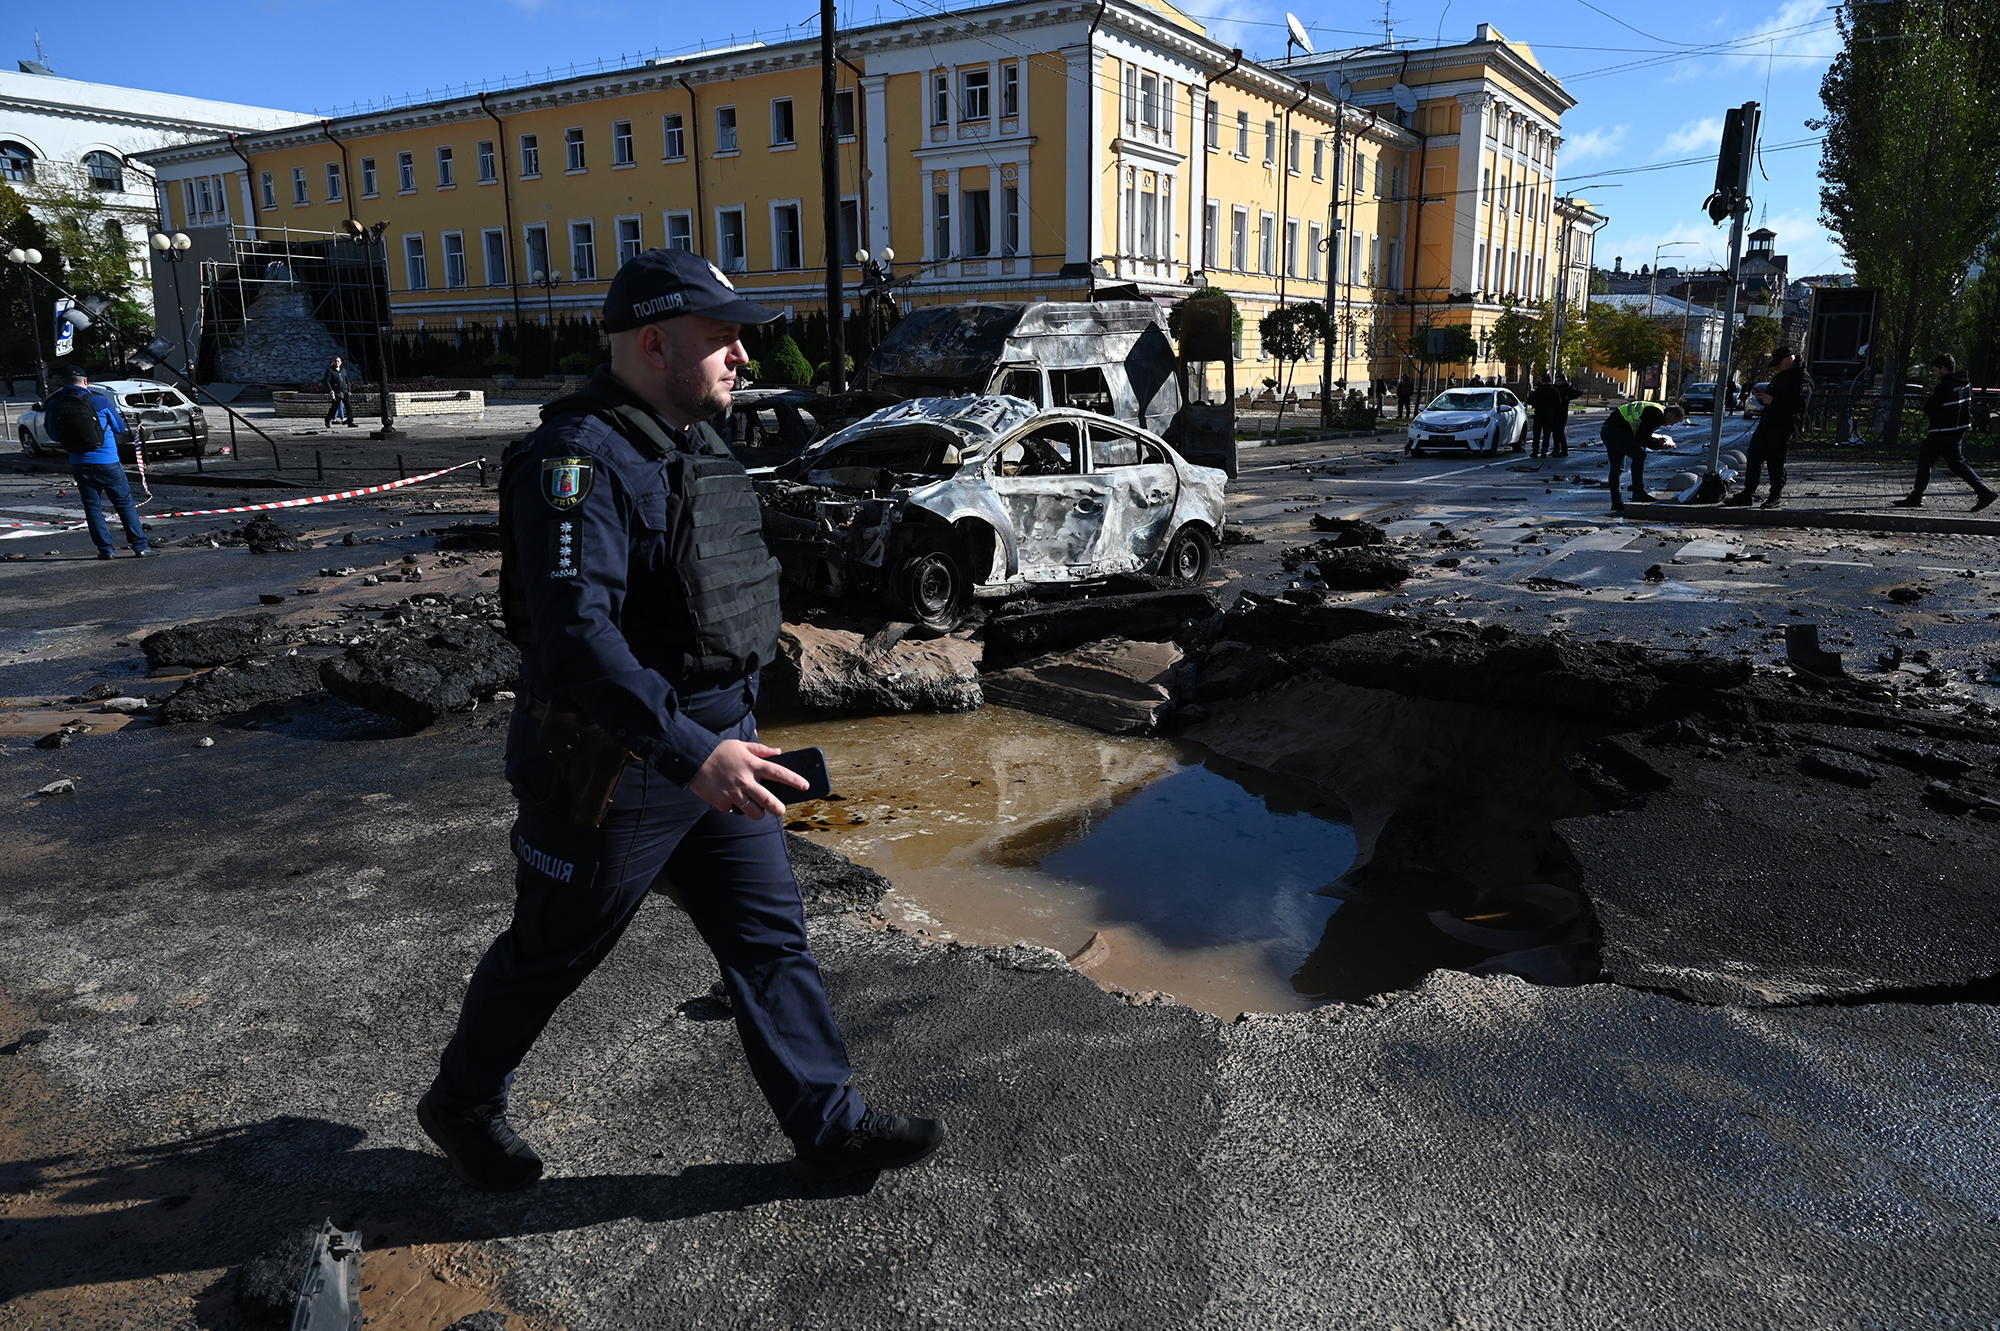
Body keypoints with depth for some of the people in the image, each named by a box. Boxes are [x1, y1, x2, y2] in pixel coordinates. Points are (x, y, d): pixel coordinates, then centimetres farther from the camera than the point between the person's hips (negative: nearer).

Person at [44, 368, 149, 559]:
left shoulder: (53, 405, -1)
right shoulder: (99, 400, -10)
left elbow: (54, 435, 10)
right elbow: (120, 428, -1)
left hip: (80, 464, 2)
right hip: (107, 462, -2)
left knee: (92, 508, 11)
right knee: (125, 504, 6)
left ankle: (105, 549, 11)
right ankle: (140, 546, 5)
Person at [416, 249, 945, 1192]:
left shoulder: (690, 444, 10)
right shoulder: (578, 461, -21)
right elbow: (576, 631, -33)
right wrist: (689, 755, -39)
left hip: (714, 743, 8)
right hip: (614, 767, -8)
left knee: (770, 937, 10)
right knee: (550, 955, 12)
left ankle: (829, 1127, 21)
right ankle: (461, 1104, 39)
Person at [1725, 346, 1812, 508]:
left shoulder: (1802, 380, -10)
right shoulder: (1779, 376, 20)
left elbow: (1800, 405, -22)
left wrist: (1773, 401, -23)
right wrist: (1761, 396, 8)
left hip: (1783, 427, -9)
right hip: (1766, 422, 9)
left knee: (1775, 462, -5)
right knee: (1753, 457, 6)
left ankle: (1775, 498, 3)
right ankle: (1747, 494, 11)